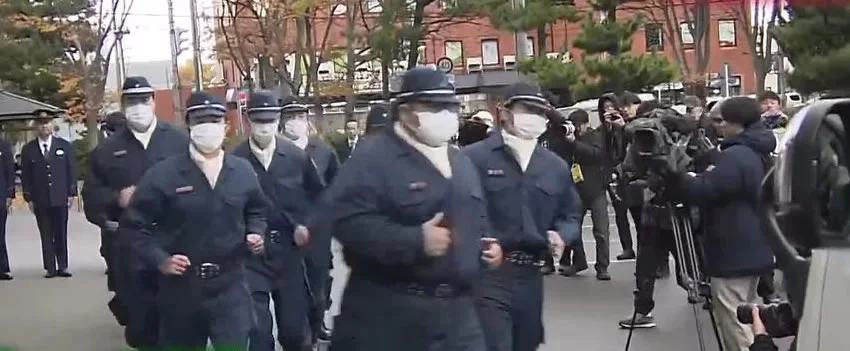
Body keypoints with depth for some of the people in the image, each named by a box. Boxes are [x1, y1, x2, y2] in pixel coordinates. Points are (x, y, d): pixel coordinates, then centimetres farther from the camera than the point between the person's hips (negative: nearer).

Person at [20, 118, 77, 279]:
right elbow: (25, 176, 5)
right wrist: (29, 198, -1)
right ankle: (50, 268, 5)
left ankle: (62, 266, 12)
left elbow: (71, 171, 5)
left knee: (61, 234, 5)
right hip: (40, 200, 0)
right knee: (46, 235, 2)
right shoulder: (28, 149, 4)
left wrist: (71, 193, -1)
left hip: (60, 198, 0)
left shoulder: (64, 146, 5)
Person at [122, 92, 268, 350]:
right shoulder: (162, 174, -6)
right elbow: (135, 224, -3)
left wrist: (256, 234, 0)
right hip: (180, 288, -1)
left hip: (230, 286, 1)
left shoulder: (243, 171, 5)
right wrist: (160, 260, -15)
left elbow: (257, 211, 21)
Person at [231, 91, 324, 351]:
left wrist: (306, 225, -1)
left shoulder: (297, 157, 1)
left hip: (289, 250, 2)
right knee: (258, 330, -3)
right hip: (252, 253, -2)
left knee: (293, 325, 12)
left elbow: (317, 195, 11)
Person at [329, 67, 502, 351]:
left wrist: (487, 244, 9)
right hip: (388, 311, -6)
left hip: (457, 309, 7)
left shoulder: (460, 161, 17)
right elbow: (348, 220, -22)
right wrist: (415, 241, -26)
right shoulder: (372, 158, -10)